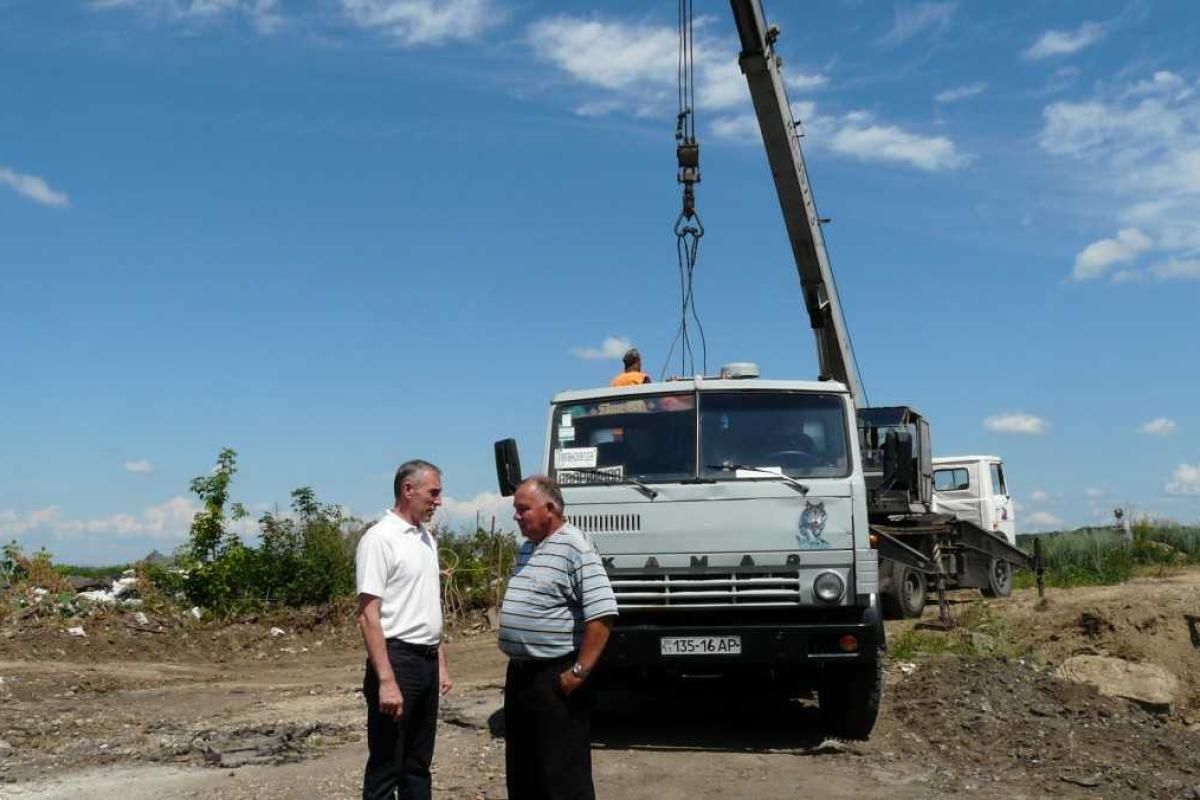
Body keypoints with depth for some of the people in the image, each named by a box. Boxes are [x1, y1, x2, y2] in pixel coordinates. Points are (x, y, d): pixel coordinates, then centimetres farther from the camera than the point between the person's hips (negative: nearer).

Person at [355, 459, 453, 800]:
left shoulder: (427, 539, 12)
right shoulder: (380, 539, -14)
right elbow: (368, 615, -18)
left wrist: (441, 663, 18)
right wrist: (386, 680, -23)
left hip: (427, 661, 8)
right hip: (398, 659, -8)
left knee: (418, 763, 15)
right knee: (386, 768, -1)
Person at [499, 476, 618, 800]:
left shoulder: (575, 548, -16)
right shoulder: (526, 548, 13)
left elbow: (602, 613, -22)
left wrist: (579, 671, -21)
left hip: (555, 678, -9)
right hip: (520, 672, 9)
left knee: (564, 773, -3)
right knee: (522, 768, 18)